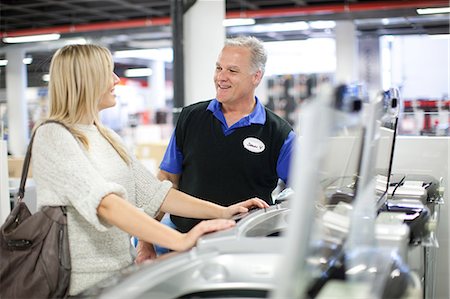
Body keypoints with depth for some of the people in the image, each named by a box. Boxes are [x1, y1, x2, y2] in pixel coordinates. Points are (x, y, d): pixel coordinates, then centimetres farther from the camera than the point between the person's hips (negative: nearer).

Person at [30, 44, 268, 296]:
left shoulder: (108, 137, 14)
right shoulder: (53, 137, -11)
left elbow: (154, 193, 8)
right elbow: (104, 202, -24)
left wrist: (222, 212, -2)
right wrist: (178, 240, -33)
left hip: (119, 274, 7)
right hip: (82, 284, -7)